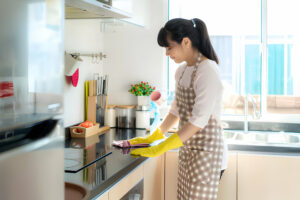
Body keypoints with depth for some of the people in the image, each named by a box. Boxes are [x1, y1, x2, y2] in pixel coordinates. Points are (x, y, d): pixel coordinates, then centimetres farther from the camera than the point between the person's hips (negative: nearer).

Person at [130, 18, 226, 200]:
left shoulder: (208, 71, -17)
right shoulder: (182, 70, 9)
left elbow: (199, 120, -23)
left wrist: (160, 149, -22)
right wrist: (153, 137, 10)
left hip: (206, 151, -8)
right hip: (187, 148, 8)